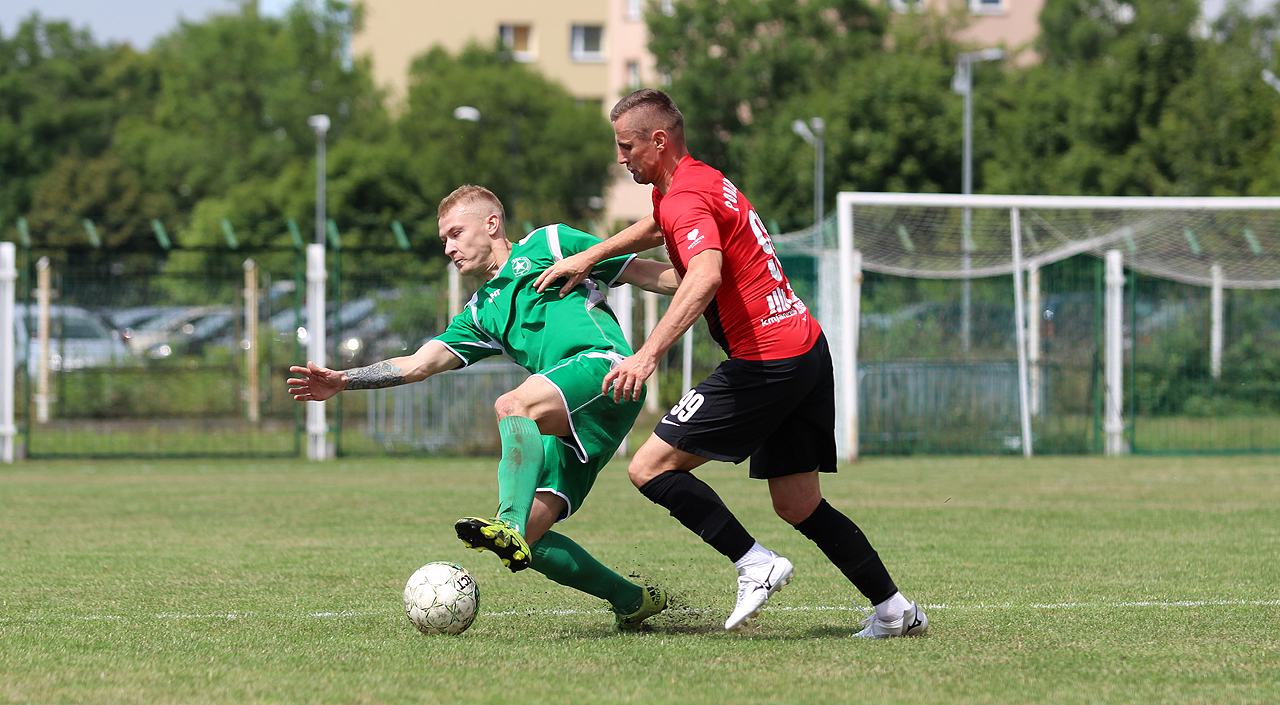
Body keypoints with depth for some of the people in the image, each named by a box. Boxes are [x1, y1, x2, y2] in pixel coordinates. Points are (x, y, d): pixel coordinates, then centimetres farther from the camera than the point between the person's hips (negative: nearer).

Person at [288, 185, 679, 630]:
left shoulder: (548, 244, 14)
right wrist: (343, 381, 10)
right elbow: (418, 365, 22)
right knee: (529, 537, -7)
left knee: (511, 406, -32)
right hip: (565, 427, 7)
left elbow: (647, 274, 13)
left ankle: (509, 526, -49)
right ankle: (632, 601, 5)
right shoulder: (480, 314, 29)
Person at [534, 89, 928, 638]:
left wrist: (649, 354, -42)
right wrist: (589, 257, 30)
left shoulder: (687, 198, -14)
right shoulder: (702, 180, 17)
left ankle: (756, 566, -12)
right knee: (797, 506, 13)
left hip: (766, 361, -10)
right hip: (806, 349, 10)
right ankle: (894, 610, 10)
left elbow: (706, 276, -33)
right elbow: (658, 227, 41)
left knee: (650, 467, -8)